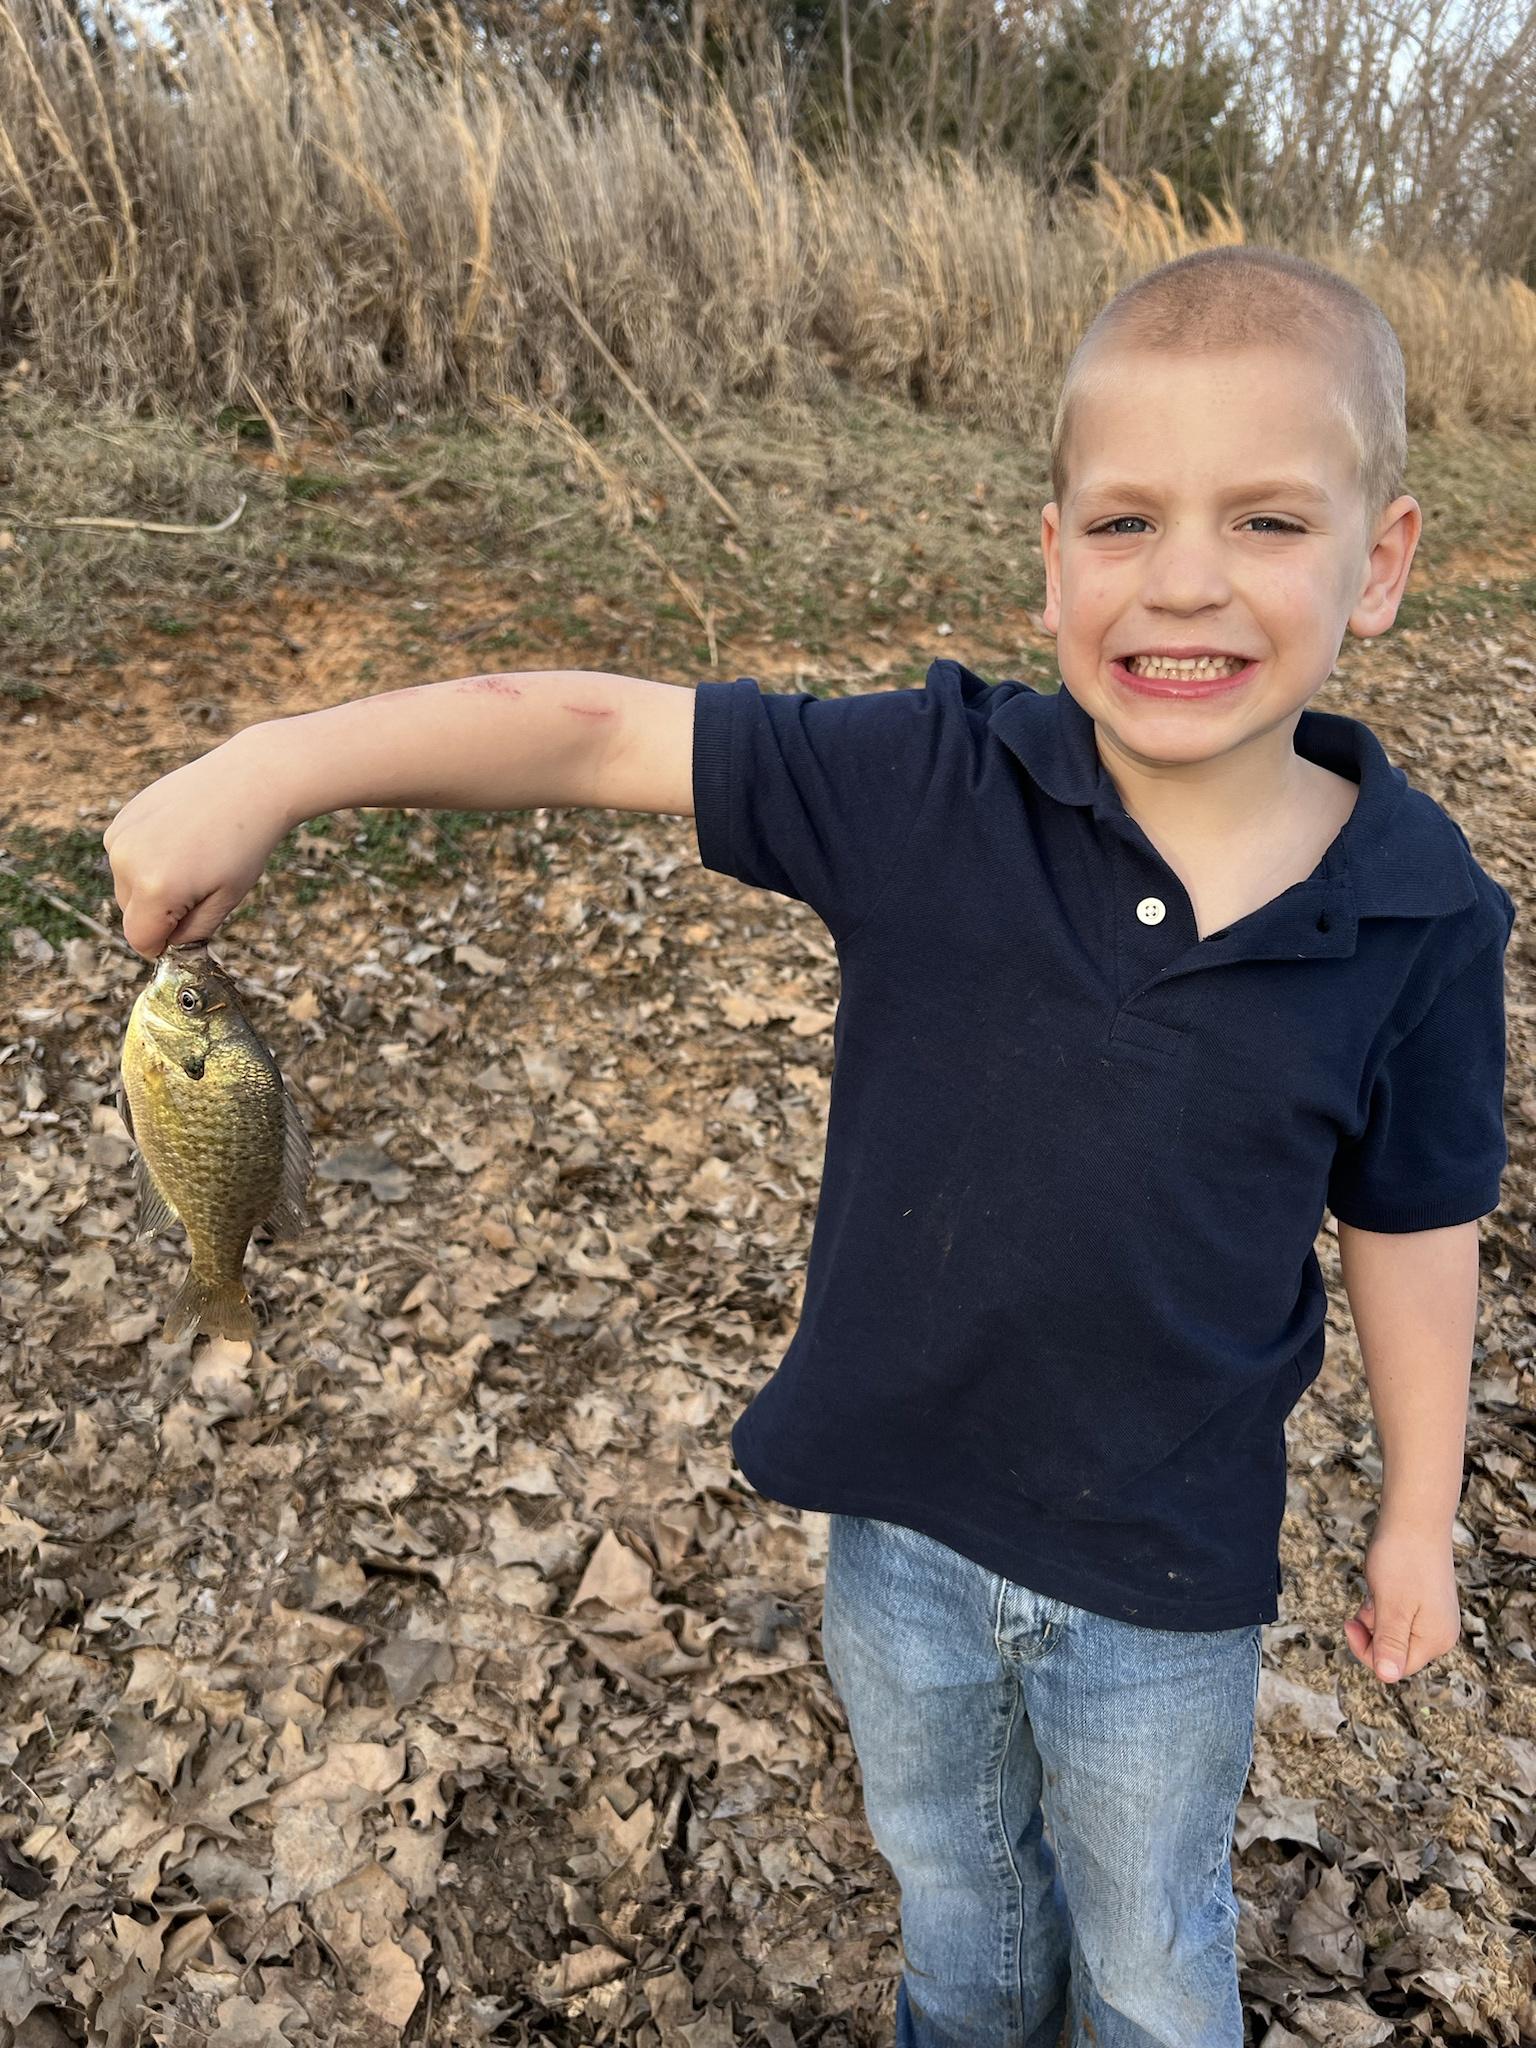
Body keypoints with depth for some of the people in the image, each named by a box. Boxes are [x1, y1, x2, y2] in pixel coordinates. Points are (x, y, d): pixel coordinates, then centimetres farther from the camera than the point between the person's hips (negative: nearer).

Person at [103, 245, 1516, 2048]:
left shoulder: (1417, 921, -17)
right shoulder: (936, 786, -21)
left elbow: (1412, 1225, -5)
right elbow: (598, 730, -22)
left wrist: (1418, 1513, 6)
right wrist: (271, 770, -26)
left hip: (1167, 1567, -1)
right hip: (900, 1510, 2)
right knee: (948, 1872, 33)